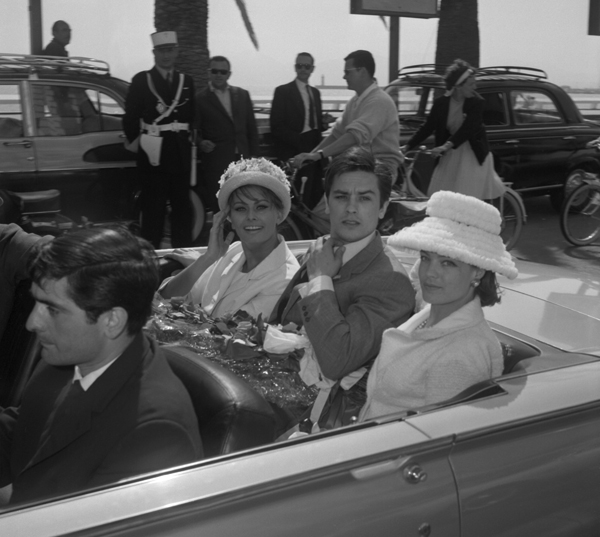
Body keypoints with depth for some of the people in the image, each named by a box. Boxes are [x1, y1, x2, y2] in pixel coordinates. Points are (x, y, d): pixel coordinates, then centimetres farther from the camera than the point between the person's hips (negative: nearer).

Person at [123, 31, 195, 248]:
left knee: (182, 206, 9)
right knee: (153, 207, 1)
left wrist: (187, 136, 3)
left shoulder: (186, 81, 13)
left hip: (180, 153, 4)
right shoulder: (141, 80, 2)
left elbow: (191, 115, 13)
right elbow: (130, 116, 1)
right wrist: (135, 140, -3)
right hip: (153, 153, -3)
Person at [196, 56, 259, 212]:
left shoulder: (242, 95, 13)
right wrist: (201, 143, -18)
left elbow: (252, 128, 15)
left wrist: (254, 156, 9)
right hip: (216, 163, -3)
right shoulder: (200, 99, 3)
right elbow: (195, 131, 3)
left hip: (243, 160, 3)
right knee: (219, 208, -6)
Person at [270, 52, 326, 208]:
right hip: (292, 153, -6)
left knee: (316, 196, 5)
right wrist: (299, 140, -17)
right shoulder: (283, 91, -2)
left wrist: (324, 125, -1)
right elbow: (276, 125, -9)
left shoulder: (316, 92, 17)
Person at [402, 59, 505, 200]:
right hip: (451, 156, 3)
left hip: (473, 155, -3)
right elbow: (427, 127, 0)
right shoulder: (441, 103, -5)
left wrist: (447, 146, -37)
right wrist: (407, 146, -9)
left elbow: (467, 129, -23)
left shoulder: (477, 102, -13)